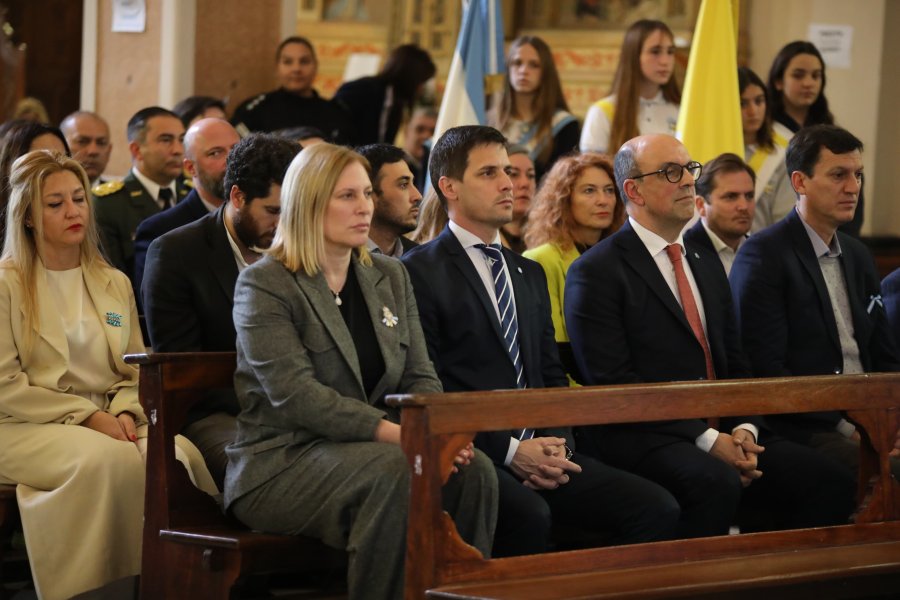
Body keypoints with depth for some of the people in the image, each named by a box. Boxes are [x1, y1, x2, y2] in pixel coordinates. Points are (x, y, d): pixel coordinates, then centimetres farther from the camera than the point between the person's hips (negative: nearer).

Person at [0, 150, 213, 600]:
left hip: (106, 423, 5)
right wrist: (87, 416, -13)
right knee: (111, 459, -36)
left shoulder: (115, 284, 19)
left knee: (179, 454, -28)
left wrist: (126, 412, -6)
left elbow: (134, 371, 17)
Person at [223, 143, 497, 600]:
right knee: (396, 469, -33)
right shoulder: (264, 284, -6)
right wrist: (396, 432, -27)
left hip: (369, 447, 6)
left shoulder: (390, 276, 15)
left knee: (472, 469, -22)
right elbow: (294, 395, -18)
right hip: (281, 462, -6)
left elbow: (419, 377, 10)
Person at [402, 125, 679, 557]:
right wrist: (509, 451, -14)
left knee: (656, 508, -14)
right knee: (529, 515, -37)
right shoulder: (420, 273, -1)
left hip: (539, 451, 7)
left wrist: (557, 444, 0)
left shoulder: (529, 274, 23)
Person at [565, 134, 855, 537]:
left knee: (831, 483, -14)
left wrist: (744, 429, -3)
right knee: (716, 482, -37)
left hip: (721, 432, 7)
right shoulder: (596, 272, -3)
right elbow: (613, 382, -11)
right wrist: (707, 441, -16)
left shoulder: (707, 264, 22)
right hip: (640, 439, -7)